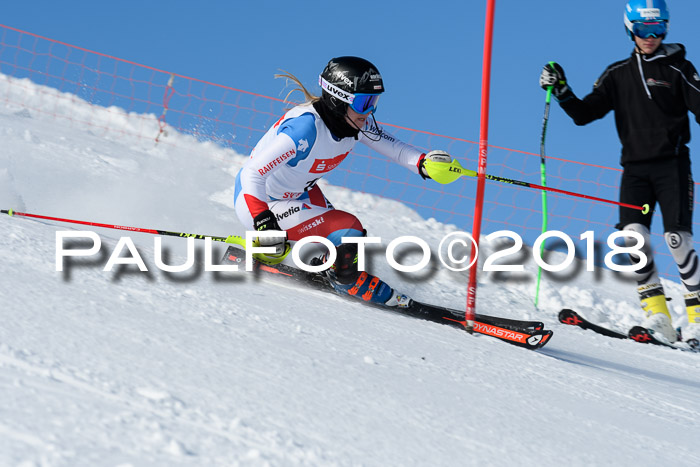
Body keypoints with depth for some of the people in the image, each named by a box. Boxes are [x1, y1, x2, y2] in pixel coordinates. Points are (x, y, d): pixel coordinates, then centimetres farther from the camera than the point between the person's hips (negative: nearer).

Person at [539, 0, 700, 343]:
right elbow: (583, 114, 10)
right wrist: (560, 90, -5)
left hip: (671, 164, -3)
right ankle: (657, 315, -10)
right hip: (634, 167, 3)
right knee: (633, 235, -16)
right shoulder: (618, 74, 12)